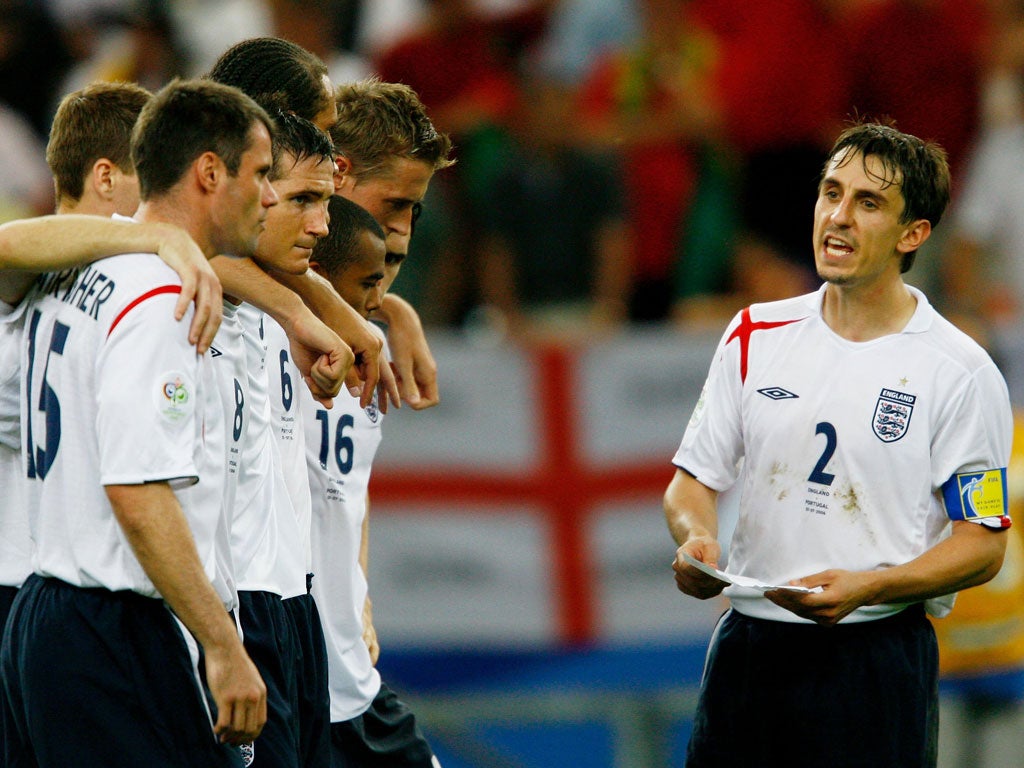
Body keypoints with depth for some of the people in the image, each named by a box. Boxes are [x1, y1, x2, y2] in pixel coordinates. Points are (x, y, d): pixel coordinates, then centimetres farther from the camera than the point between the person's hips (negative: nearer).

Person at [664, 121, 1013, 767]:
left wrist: (867, 587, -20)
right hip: (746, 649, 4)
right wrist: (695, 539, -10)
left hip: (878, 659, -4)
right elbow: (694, 479, 13)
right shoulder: (757, 336, 8)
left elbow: (982, 544, -5)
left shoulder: (962, 373, -5)